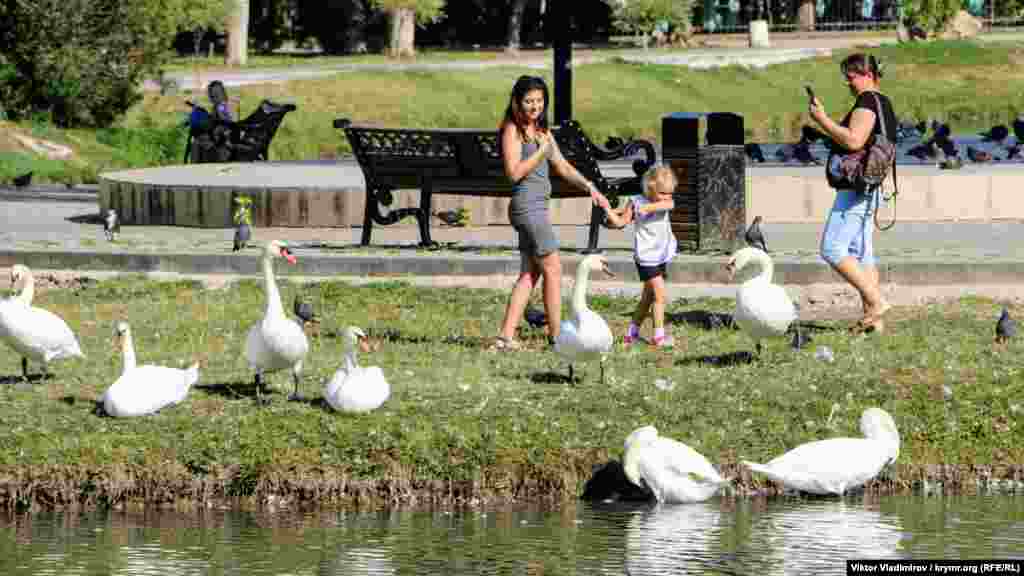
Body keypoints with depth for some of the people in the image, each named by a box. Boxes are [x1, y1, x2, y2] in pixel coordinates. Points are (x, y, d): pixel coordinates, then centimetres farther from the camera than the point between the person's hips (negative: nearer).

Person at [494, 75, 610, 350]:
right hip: (527, 205, -9)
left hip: (537, 207, 9)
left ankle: (506, 336, 4)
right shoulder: (512, 130, -7)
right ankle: (556, 334, 1)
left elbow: (562, 167, 20)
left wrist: (588, 185, 7)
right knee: (553, 270, -4)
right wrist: (542, 150, -16)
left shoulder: (540, 130, 17)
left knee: (530, 274, 6)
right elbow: (514, 172, -15)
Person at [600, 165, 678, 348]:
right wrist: (607, 209, -15)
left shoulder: (664, 203, 3)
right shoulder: (637, 203, -8)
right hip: (646, 257, -6)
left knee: (648, 298, 15)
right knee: (660, 294, -12)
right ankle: (659, 335, -8)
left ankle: (632, 333, 27)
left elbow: (669, 204, -21)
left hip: (661, 256, 6)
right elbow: (619, 222, -3)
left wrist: (649, 208, -31)